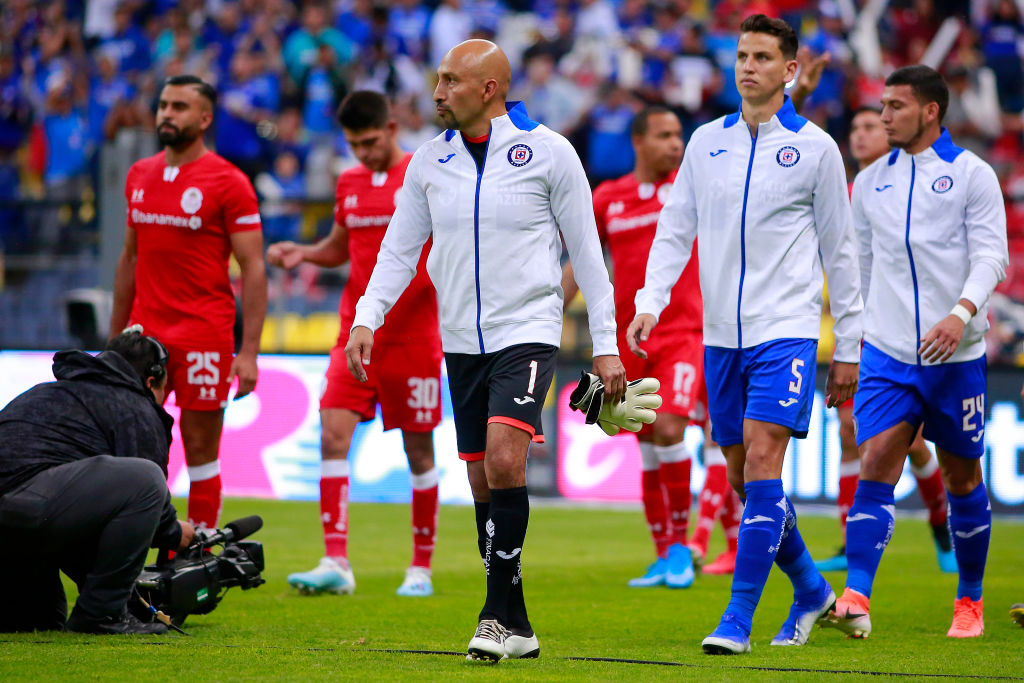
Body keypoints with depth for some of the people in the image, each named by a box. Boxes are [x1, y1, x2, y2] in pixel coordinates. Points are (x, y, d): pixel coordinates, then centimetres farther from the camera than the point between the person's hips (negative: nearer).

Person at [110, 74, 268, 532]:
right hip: (145, 332, 5)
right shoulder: (139, 177, 12)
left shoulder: (228, 183, -6)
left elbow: (253, 269, -8)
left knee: (200, 452, 0)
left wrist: (248, 353, -15)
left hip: (203, 335, -5)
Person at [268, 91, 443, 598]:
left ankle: (421, 568, 14)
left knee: (418, 448, 2)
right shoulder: (349, 184, 11)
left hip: (413, 337, -4)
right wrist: (302, 253, 5)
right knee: (333, 433, -11)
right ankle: (336, 563, -13)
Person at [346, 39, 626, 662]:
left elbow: (586, 248, 0)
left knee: (503, 458, -22)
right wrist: (367, 318, -4)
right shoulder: (430, 161, 6)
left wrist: (605, 344, -1)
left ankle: (499, 612, -17)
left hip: (528, 330, -5)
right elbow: (400, 247, 12)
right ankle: (515, 626, 14)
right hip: (462, 340, 5)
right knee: (482, 480, 6)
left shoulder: (547, 151, -5)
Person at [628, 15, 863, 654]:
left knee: (761, 463, -16)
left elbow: (839, 250, 4)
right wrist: (650, 302, -4)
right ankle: (810, 589, 29)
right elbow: (675, 230, 12)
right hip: (722, 335, 5)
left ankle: (739, 620, -16)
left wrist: (848, 348, 5)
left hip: (786, 330, -5)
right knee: (744, 478, 8)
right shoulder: (707, 142, 10)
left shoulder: (814, 147, 0)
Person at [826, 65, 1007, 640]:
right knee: (876, 463, -13)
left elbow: (991, 255, -8)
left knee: (962, 477, 6)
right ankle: (856, 599, -21)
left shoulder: (972, 174, -1)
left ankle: (971, 601, 22)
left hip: (955, 355, -2)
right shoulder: (871, 181, 12)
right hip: (887, 352, 3)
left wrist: (962, 312, -25)